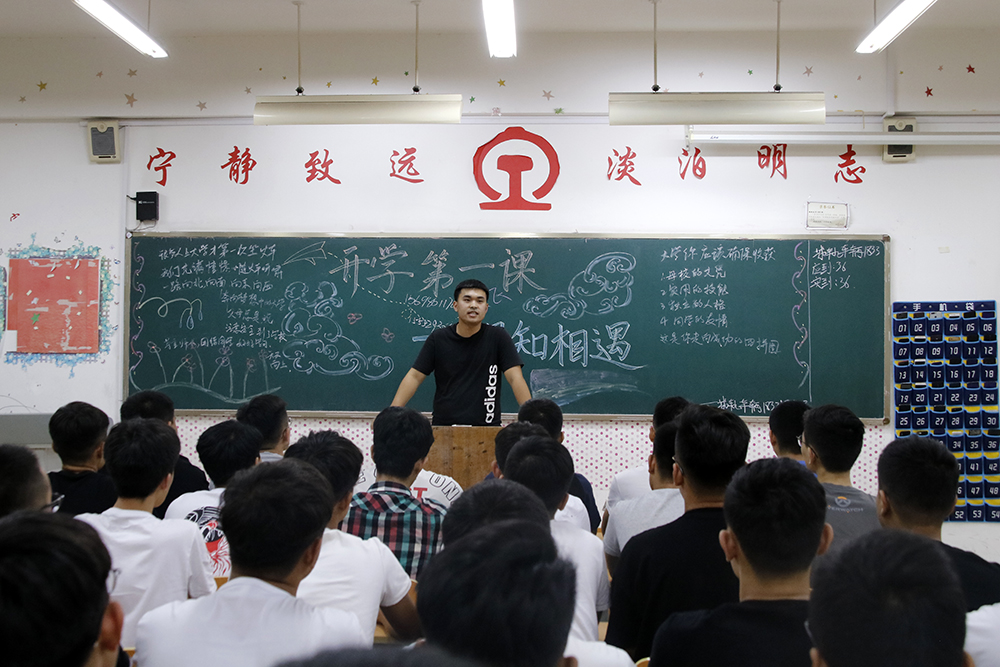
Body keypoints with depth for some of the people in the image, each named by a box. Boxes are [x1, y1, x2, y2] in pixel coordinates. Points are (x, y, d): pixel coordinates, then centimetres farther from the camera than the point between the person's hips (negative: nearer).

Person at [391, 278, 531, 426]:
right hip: (443, 425, 1)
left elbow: (515, 379, -2)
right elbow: (414, 377, 7)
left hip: (486, 427, -1)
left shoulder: (498, 337, 4)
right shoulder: (438, 338, 8)